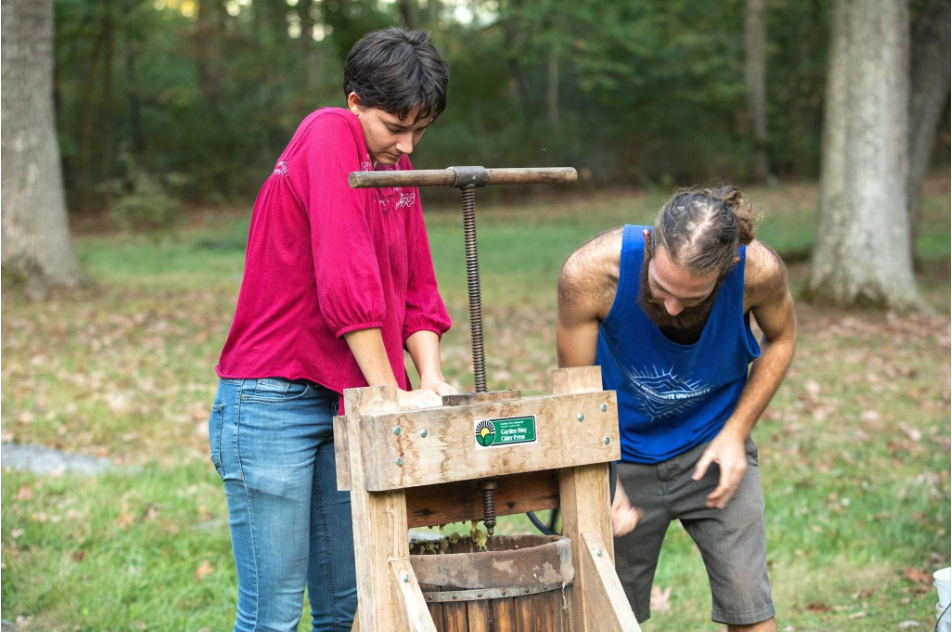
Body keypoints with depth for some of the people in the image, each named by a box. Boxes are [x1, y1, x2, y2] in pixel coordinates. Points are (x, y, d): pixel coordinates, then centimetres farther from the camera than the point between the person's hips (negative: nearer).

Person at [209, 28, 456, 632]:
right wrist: (393, 393, -17)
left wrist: (432, 379, -3)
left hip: (343, 402, 8)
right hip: (272, 401, -8)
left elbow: (415, 288, 13)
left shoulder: (396, 161, 13)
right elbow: (345, 280, -21)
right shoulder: (330, 136, -13)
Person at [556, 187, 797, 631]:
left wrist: (736, 432, -11)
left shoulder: (758, 270, -27)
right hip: (624, 451, 0)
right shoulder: (590, 272, -30)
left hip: (713, 446, 0)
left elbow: (781, 338, -2)